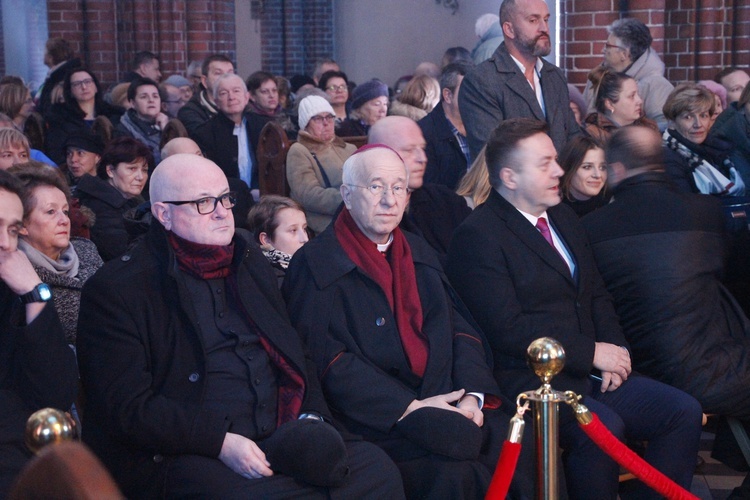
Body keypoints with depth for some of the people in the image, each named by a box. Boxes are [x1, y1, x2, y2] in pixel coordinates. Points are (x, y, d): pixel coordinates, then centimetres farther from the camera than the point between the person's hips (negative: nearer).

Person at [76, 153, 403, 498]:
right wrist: (221, 441, -19)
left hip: (277, 440, 6)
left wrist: (311, 418, 1)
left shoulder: (251, 262, 19)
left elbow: (293, 354, 21)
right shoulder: (116, 290, -3)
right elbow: (127, 408, -10)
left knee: (376, 468, -17)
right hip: (182, 455, -6)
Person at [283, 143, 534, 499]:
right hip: (378, 417, -6)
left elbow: (462, 328, 15)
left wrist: (472, 395, -6)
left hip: (448, 404, 6)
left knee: (522, 452, -20)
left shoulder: (420, 254, 22)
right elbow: (327, 359, -9)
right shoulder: (315, 264, 1)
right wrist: (409, 407, -16)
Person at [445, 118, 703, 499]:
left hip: (592, 374, 8)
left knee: (684, 411, -8)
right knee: (602, 425, -33)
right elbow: (508, 328, -17)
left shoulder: (563, 218, 18)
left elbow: (597, 295, 20)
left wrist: (615, 348, 0)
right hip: (529, 380, -8)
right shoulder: (477, 236, -10)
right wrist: (591, 352, -15)